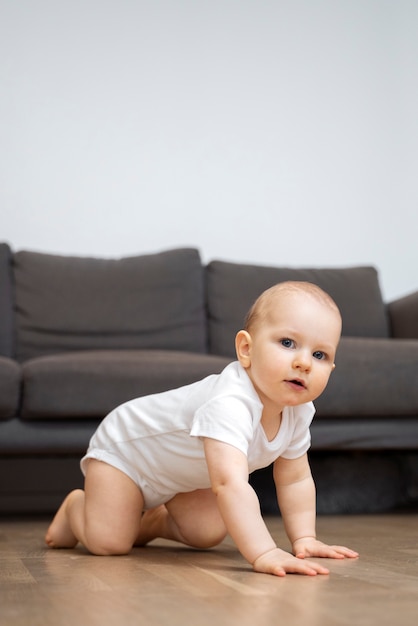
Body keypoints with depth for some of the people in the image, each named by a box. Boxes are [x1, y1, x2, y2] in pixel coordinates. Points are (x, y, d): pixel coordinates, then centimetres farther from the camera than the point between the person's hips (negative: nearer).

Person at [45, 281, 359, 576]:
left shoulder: (298, 412, -18)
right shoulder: (230, 404, -46)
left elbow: (295, 479, -5)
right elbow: (230, 484, -56)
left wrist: (304, 539, -13)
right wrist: (265, 554, -61)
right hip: (123, 445, -7)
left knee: (209, 534, -2)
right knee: (108, 543, -14)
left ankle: (154, 520, 28)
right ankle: (75, 506, 19)